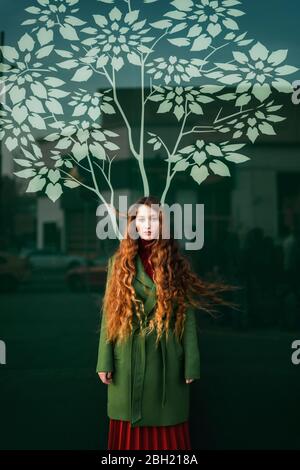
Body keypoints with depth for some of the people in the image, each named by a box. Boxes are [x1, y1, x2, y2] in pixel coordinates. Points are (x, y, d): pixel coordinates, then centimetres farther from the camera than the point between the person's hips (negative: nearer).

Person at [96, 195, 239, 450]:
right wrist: (105, 361, -4)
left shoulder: (176, 264, 1)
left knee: (167, 427, 8)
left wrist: (191, 364, -5)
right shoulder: (120, 262, 3)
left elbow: (188, 316, 0)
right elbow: (109, 314, 2)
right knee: (130, 428, 8)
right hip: (129, 358, 1)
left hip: (166, 359, 0)